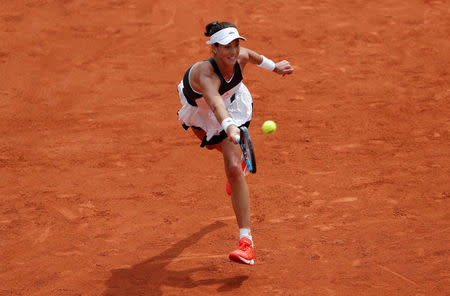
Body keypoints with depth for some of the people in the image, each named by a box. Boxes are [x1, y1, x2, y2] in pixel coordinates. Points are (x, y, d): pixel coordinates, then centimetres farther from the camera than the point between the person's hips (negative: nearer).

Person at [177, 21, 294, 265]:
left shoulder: (240, 57, -31)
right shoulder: (205, 74, -46)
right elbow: (215, 103, -66)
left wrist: (273, 66, 10)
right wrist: (229, 126, -84)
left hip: (233, 105, 1)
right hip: (199, 107, 0)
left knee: (233, 169, -17)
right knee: (213, 144, 33)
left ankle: (246, 241, -22)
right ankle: (239, 157, 73)